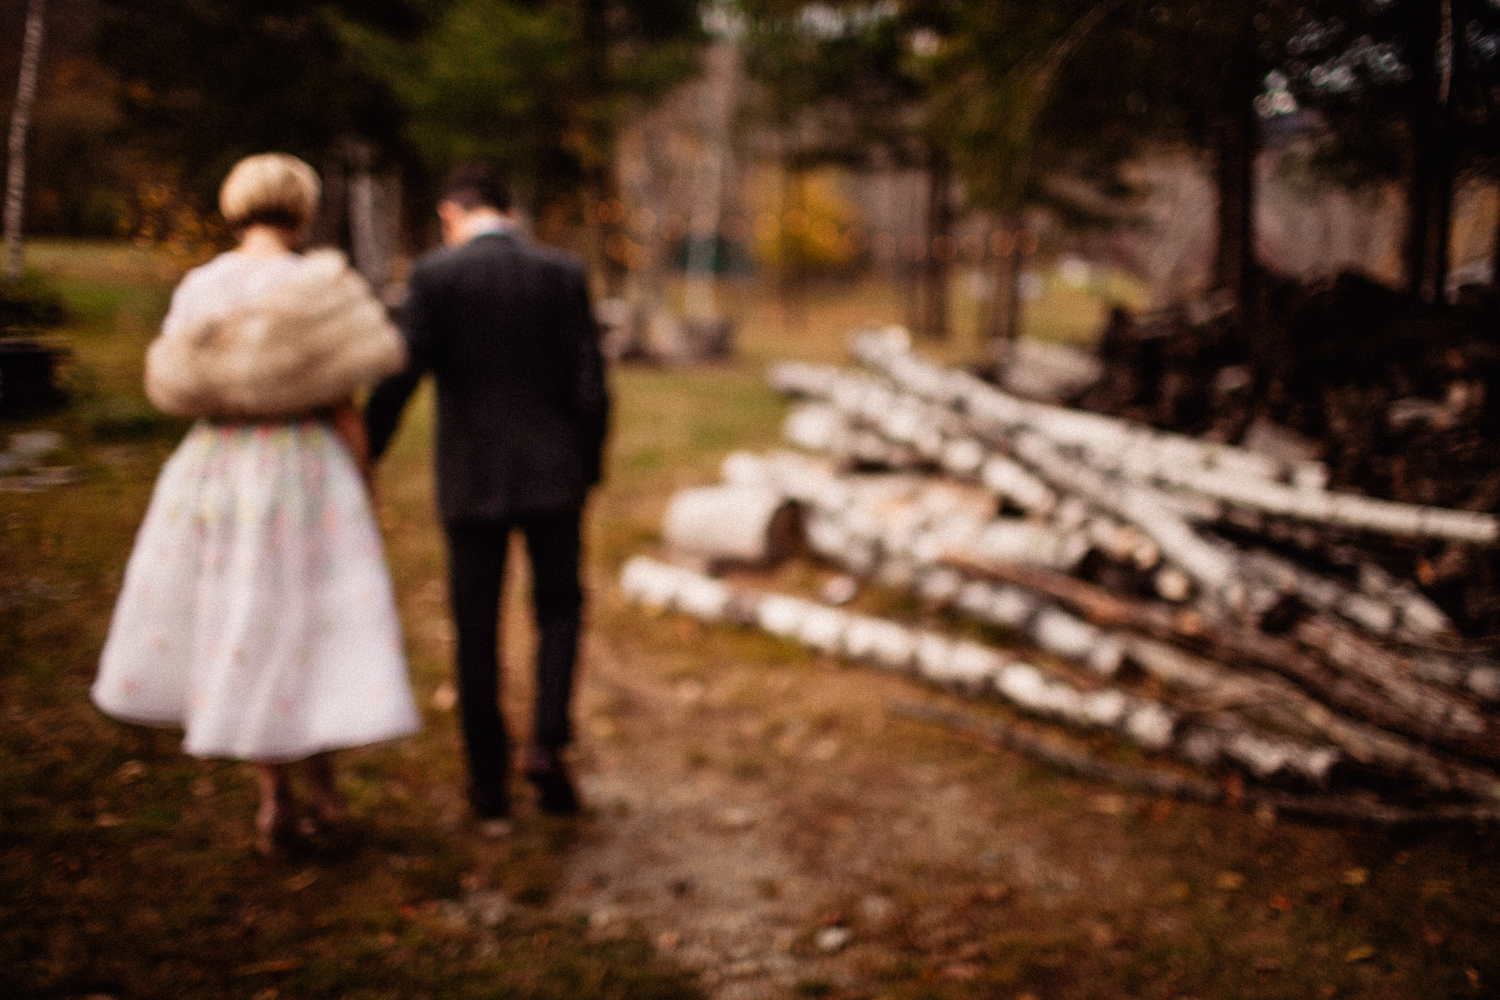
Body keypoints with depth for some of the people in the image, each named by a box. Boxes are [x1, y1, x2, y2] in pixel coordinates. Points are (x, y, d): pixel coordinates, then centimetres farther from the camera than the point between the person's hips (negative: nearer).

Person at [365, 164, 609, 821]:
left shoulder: (434, 275, -7)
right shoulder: (563, 273, -2)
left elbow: (398, 380, -12)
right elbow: (591, 388, -4)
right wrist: (589, 472, 9)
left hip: (472, 482, -1)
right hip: (552, 474, 1)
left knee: (476, 630, 12)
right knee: (559, 610, 18)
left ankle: (489, 781, 17)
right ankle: (547, 744, 0)